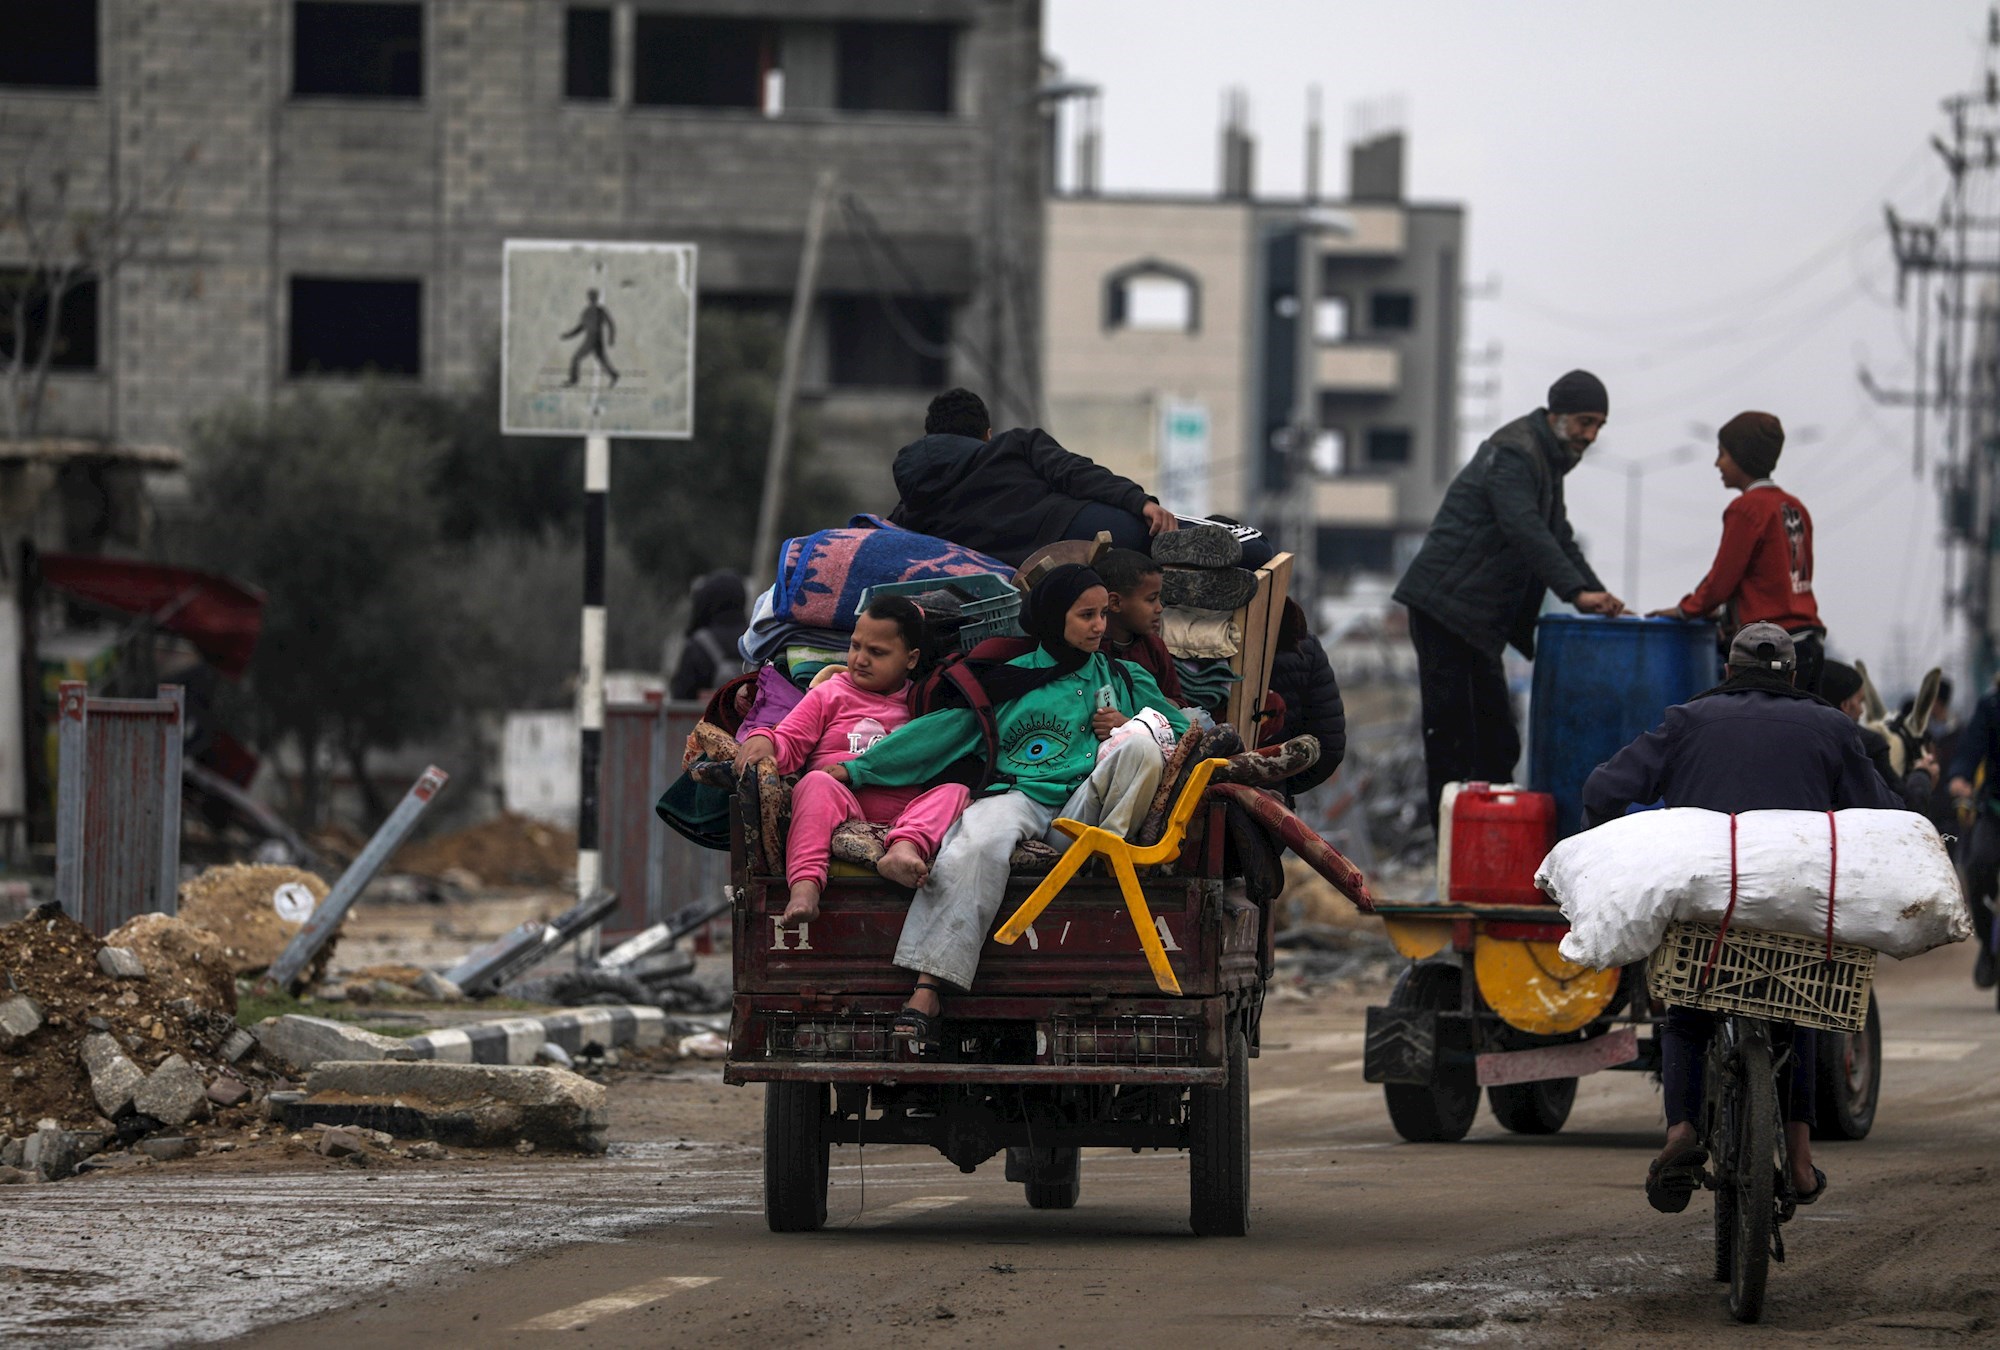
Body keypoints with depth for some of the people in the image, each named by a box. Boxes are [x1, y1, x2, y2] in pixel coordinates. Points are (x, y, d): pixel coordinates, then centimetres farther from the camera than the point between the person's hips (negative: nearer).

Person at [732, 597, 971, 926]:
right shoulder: (829, 695, 20)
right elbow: (790, 744, 10)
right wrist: (764, 741, -13)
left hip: (903, 820, 2)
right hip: (843, 807, -2)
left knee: (956, 792, -24)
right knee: (817, 782, -33)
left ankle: (905, 849, -55)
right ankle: (805, 884, -53)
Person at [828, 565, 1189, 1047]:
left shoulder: (1124, 678, 25)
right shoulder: (1010, 679, 20)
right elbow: (941, 731, 15)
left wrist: (1133, 733, 4)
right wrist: (857, 768, 6)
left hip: (1085, 807, 1)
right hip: (1016, 795, -1)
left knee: (1141, 746, -27)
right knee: (978, 846, -37)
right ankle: (927, 993, -46)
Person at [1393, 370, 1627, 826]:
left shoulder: (1547, 462, 18)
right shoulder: (1512, 455, -15)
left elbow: (1559, 538, 23)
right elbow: (1528, 532, -27)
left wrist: (1597, 596, 9)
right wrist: (1577, 592, -33)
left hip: (1480, 616, 11)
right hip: (1444, 604, -11)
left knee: (1495, 734, 11)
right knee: (1450, 724, -8)